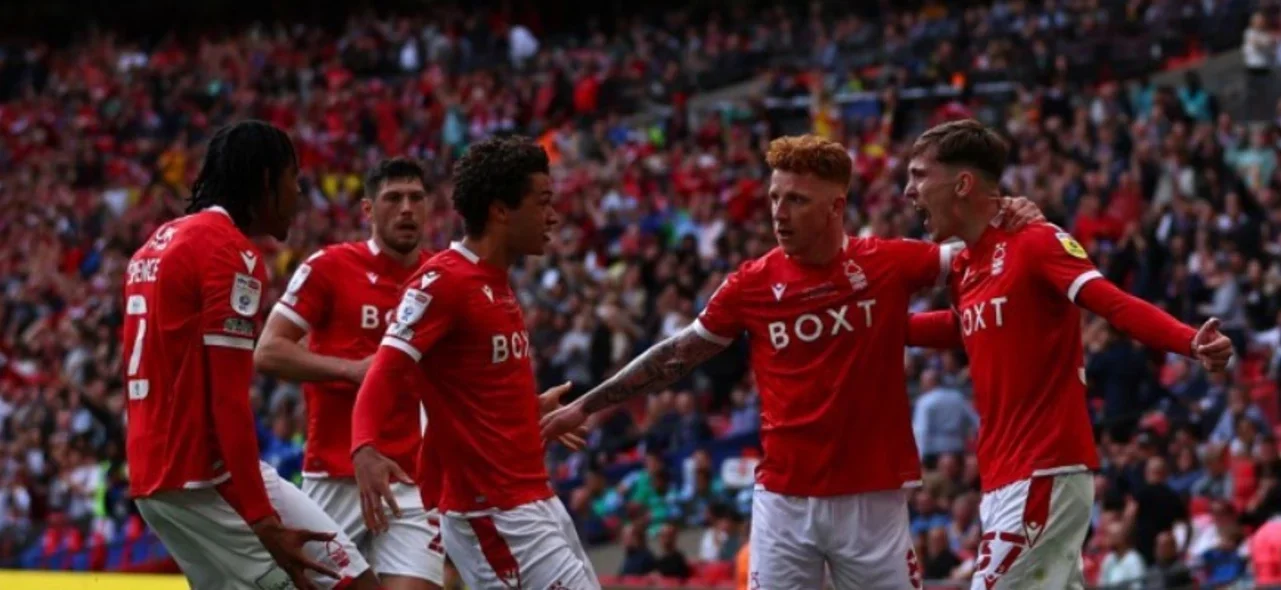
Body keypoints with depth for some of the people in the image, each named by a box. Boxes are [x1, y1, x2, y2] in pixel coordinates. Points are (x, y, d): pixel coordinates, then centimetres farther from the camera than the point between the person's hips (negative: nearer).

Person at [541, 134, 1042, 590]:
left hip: (873, 498, -1)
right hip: (784, 501, 1)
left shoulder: (889, 264, -4)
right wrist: (584, 406, 11)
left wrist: (1006, 223, -19)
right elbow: (677, 355, 10)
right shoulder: (752, 284, 0)